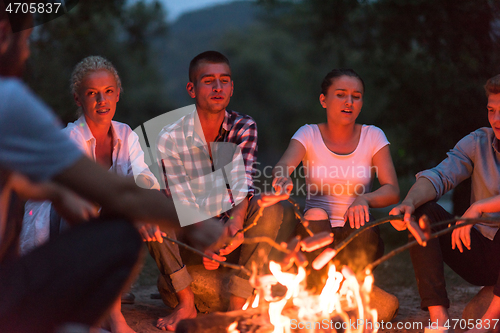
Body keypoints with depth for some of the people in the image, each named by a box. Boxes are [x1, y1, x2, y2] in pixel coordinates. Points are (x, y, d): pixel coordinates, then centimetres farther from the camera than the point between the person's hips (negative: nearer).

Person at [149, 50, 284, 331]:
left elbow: (242, 184, -17)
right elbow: (181, 202, -15)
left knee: (271, 208, -27)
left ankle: (237, 304, -24)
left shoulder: (244, 128, -2)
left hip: (232, 227, 1)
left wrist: (236, 221, -38)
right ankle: (187, 304, -20)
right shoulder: (171, 139, -9)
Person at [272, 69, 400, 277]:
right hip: (315, 236, 0)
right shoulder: (309, 134, 2)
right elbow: (283, 166, -18)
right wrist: (282, 179, -44)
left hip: (356, 238, 0)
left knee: (359, 226, -32)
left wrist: (364, 199, -28)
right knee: (316, 215, -32)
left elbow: (392, 191, -6)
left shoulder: (373, 136, 3)